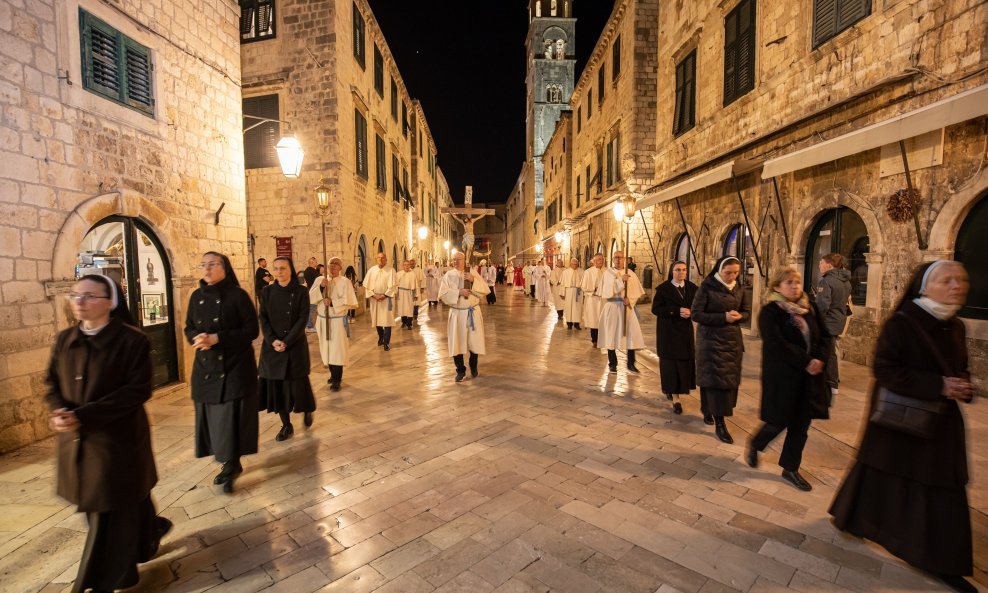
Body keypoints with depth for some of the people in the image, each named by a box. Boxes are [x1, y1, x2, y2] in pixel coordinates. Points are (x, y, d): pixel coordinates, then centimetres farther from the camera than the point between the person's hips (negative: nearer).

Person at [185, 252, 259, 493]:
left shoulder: (237, 295, -9)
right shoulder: (196, 297, 7)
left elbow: (252, 330, -11)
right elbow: (189, 329, 13)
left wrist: (216, 338, -19)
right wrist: (198, 338, -11)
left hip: (235, 366, -5)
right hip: (205, 367, 6)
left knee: (232, 416, -2)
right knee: (211, 416, 9)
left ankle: (231, 464, 15)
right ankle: (230, 463, 24)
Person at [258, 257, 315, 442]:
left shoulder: (301, 291, -4)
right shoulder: (267, 292, 5)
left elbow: (303, 319, -9)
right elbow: (263, 319, 2)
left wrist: (287, 342, -16)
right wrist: (273, 340, -13)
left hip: (295, 345, -3)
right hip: (272, 347, 3)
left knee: (298, 383, 1)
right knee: (275, 385, 4)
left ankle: (307, 410, 31)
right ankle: (286, 425, 17)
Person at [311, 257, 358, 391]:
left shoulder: (345, 282, -6)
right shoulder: (320, 280, 4)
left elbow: (348, 301, -13)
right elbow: (310, 297, -5)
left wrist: (332, 302, -20)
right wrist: (321, 287, -18)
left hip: (339, 321, -4)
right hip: (323, 320, 4)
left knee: (338, 349, -3)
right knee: (327, 348, 13)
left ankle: (336, 379, 4)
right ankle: (333, 374, 31)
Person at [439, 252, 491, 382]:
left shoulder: (473, 274, 3)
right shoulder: (448, 275, -1)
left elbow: (486, 289, -5)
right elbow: (442, 294, -10)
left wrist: (473, 280, -17)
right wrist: (458, 292, -19)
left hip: (473, 312, 1)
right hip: (457, 313, -1)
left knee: (475, 341, 8)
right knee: (457, 342, 1)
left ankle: (474, 366, 30)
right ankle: (461, 371, 15)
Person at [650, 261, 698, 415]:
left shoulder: (692, 288, 5)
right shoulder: (663, 288, -5)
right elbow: (655, 309, -9)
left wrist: (690, 312, -14)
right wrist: (677, 311, -19)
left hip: (685, 330, 4)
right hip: (668, 331, -4)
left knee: (685, 362, 5)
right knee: (671, 363, -3)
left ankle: (671, 389, 30)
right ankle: (675, 399, 3)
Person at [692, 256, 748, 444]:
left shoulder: (740, 288, 4)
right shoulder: (707, 287, -12)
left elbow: (746, 311, 14)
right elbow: (695, 314, -14)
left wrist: (739, 316, -10)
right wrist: (723, 317, -21)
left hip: (733, 338, 6)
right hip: (712, 339, -6)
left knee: (730, 377, 11)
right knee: (715, 377, -4)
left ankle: (708, 410, 31)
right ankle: (719, 424, 2)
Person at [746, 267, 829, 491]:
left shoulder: (808, 310, 9)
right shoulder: (770, 311, -10)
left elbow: (820, 337, 9)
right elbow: (777, 345, -18)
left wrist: (818, 360, -8)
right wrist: (806, 362, -19)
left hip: (808, 377, 6)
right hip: (782, 377, -6)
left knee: (801, 424, 10)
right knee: (780, 421, 0)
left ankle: (790, 468, 25)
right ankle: (754, 445, 30)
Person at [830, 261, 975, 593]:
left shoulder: (955, 327, 5)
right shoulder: (901, 323, -17)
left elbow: (960, 368, 16)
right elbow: (884, 368, -21)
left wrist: (962, 386, -5)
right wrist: (938, 386, -25)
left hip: (940, 422, 7)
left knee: (943, 492, 12)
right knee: (880, 476, 7)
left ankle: (941, 562, 28)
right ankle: (850, 517, 30)